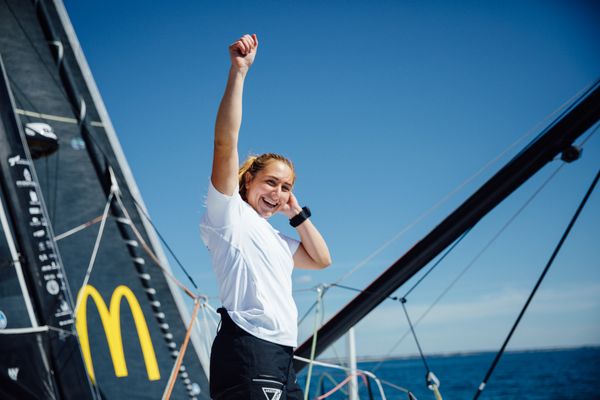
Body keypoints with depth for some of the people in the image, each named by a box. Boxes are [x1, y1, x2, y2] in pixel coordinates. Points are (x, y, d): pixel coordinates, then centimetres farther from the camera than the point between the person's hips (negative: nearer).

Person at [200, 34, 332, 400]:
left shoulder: (276, 240, 27)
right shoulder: (229, 213, 3)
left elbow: (322, 259, 28)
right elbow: (225, 141, -8)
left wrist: (298, 213, 22)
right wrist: (238, 71, -12)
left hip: (282, 357, 9)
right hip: (247, 351, -9)